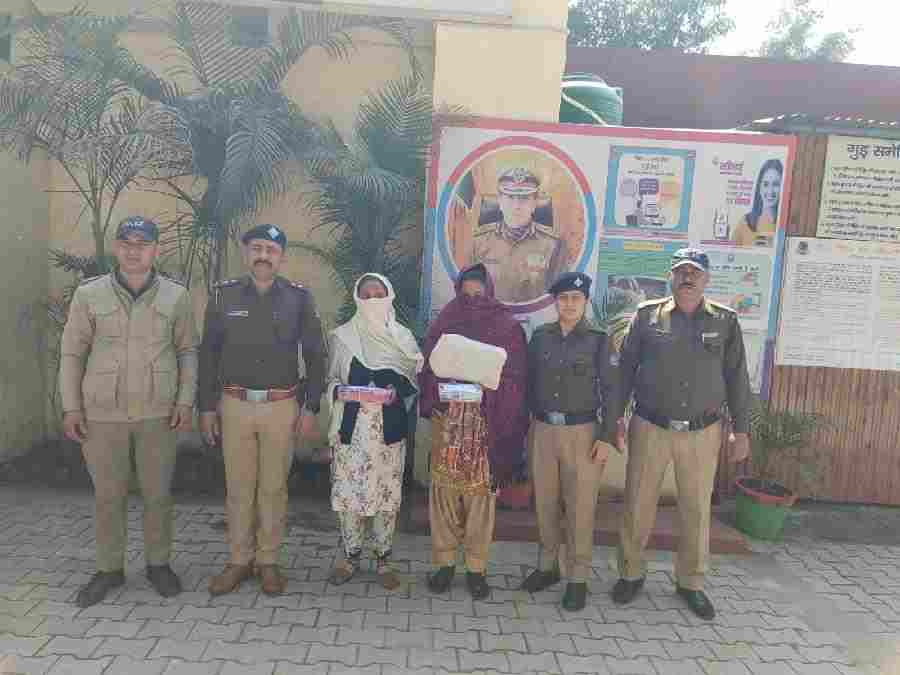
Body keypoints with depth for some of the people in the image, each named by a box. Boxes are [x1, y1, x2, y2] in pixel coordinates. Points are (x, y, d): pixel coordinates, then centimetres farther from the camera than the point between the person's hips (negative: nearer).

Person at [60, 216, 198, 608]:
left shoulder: (176, 296, 0)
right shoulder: (89, 294, 0)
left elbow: (187, 350, 4)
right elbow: (72, 353, 3)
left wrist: (186, 401, -3)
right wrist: (71, 407, 0)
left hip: (158, 413, 0)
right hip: (103, 414, 0)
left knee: (158, 493, 9)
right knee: (108, 495, 10)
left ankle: (158, 564, 27)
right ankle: (109, 569, 28)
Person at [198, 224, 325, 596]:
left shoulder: (298, 297, -1)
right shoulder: (224, 294, 2)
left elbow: (315, 355, 3)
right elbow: (208, 353, 6)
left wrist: (311, 406, -2)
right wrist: (207, 406, 3)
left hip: (282, 406, -1)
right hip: (235, 404, 1)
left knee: (274, 487, 8)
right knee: (238, 487, 9)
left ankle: (268, 561, 24)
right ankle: (240, 560, 25)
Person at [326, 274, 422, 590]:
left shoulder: (403, 336, 5)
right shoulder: (342, 335, 3)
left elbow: (414, 379, 8)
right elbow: (331, 378, 6)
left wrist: (397, 391, -12)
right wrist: (340, 391, -15)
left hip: (389, 426, 1)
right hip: (352, 425, 0)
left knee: (387, 491, 5)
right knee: (348, 491, 2)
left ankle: (383, 559, 21)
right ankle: (351, 556, 22)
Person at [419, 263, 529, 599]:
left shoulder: (508, 327, 5)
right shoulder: (445, 323, 10)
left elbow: (516, 376, 1)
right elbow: (428, 368, 8)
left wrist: (485, 385, -14)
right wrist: (433, 402, -8)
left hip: (489, 422, -1)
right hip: (449, 419, 2)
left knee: (481, 491, 3)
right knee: (444, 488, 3)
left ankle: (476, 568, 16)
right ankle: (444, 562, 18)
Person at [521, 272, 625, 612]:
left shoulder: (598, 340, -5)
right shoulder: (540, 336, 3)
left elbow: (611, 391, -3)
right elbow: (529, 383, 9)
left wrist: (606, 437, -8)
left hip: (582, 432, -3)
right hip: (543, 430, 3)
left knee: (580, 507, 3)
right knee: (545, 502, 12)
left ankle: (578, 578, 17)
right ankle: (547, 566, 29)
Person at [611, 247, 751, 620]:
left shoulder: (725, 321, 2)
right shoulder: (648, 315, -1)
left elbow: (737, 379, 6)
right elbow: (625, 368, 2)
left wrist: (741, 430, 4)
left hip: (702, 433, 1)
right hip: (650, 429, -1)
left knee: (696, 510, 12)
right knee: (638, 505, 7)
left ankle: (690, 582, 31)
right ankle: (630, 574, 27)